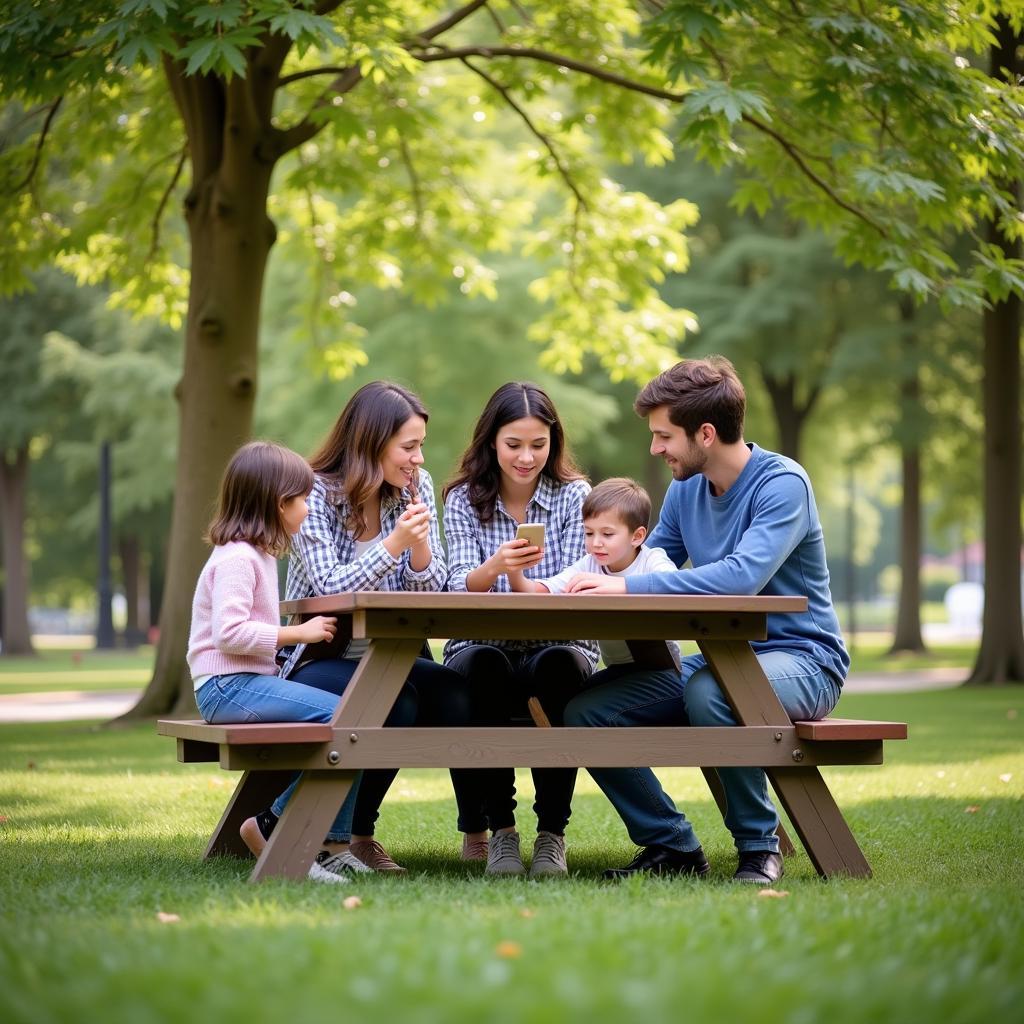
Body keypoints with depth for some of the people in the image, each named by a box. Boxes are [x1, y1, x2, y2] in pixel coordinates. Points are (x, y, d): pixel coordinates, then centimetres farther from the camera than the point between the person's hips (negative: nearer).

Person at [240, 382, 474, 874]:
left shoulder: (415, 487, 5)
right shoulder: (315, 493, -9)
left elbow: (432, 590, 3)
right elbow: (331, 588, -18)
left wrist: (420, 544, -17)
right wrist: (394, 543, -28)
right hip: (319, 660, -4)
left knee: (453, 693, -28)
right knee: (394, 705, -33)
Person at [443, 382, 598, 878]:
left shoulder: (574, 495, 1)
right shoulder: (464, 499, 2)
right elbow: (460, 588, -11)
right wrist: (494, 568, -35)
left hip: (557, 647, 0)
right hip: (482, 648, 0)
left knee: (560, 665, -35)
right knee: (483, 666, -35)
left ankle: (552, 832, -25)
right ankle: (498, 828, -22)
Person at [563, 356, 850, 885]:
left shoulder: (782, 483, -16)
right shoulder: (685, 490, 8)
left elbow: (743, 575, -31)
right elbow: (650, 565, 16)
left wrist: (626, 587, -31)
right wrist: (559, 589, -3)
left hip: (800, 661, -7)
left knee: (708, 692, -39)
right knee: (584, 712, -10)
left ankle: (759, 845, -18)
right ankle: (671, 844, 2)